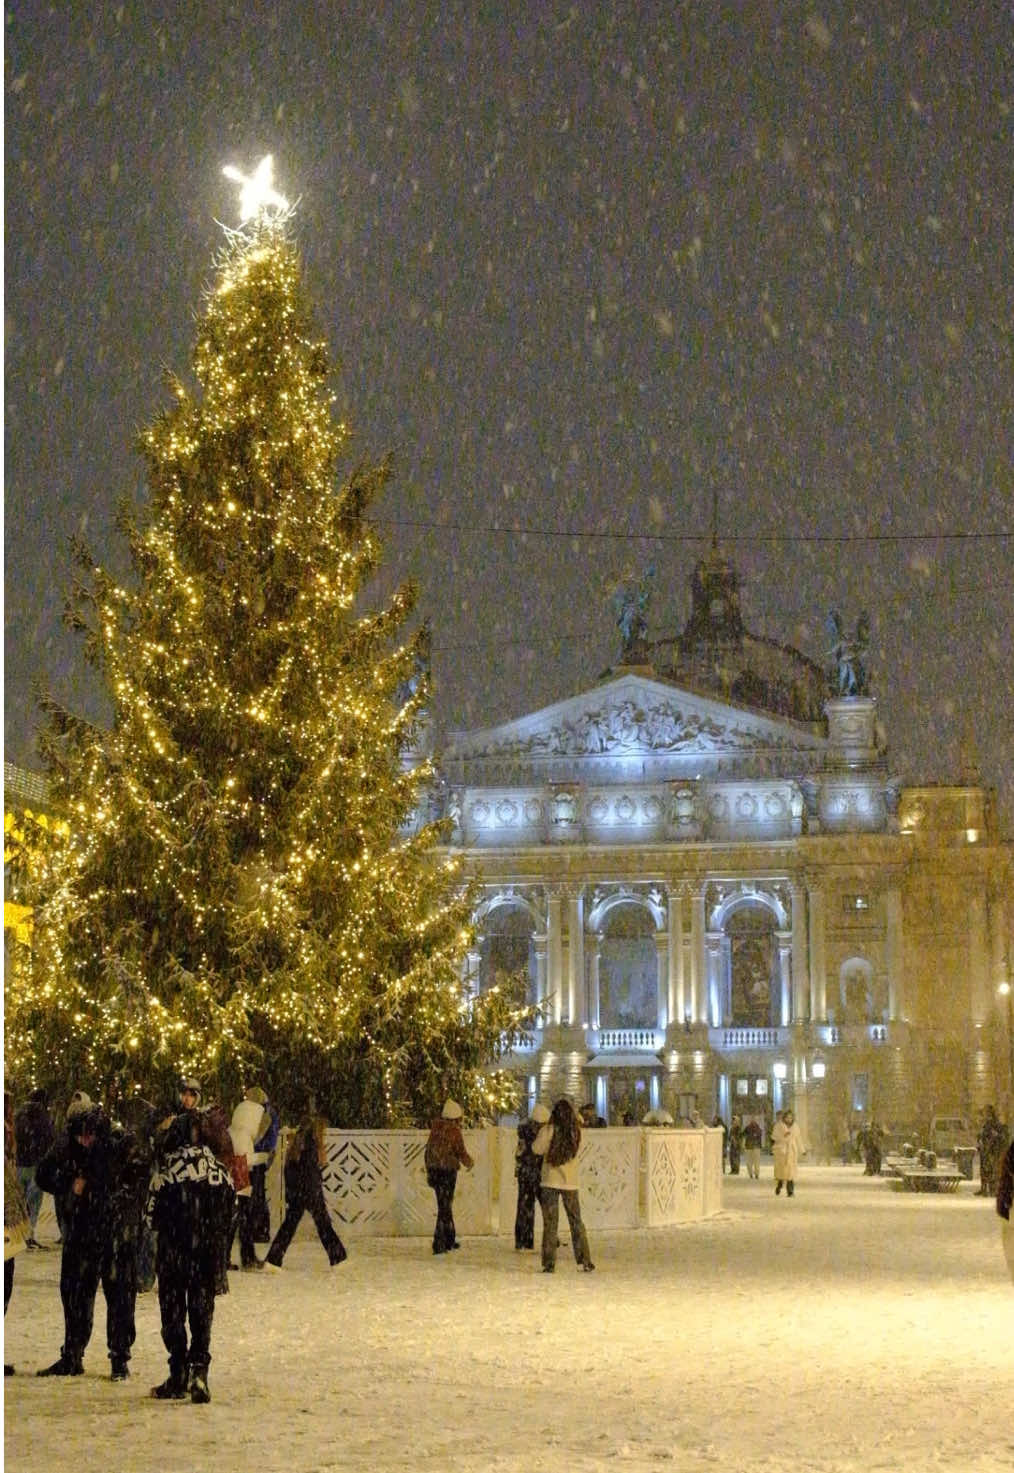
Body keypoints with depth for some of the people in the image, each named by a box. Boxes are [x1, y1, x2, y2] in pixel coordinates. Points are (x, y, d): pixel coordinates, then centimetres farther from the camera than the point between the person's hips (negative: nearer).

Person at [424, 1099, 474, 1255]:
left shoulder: (435, 1128, 4)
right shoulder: (454, 1130, -12)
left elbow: (428, 1150, 11)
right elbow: (461, 1152, -9)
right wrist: (470, 1162, 11)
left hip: (434, 1170, 6)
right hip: (448, 1170, -6)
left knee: (445, 1205, 18)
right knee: (445, 1207, -2)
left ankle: (450, 1240, 27)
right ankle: (439, 1244, -7)